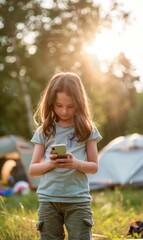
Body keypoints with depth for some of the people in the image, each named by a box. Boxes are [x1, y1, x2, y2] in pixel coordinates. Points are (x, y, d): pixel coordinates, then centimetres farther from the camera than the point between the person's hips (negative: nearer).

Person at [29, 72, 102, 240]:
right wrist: (50, 163, -15)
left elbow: (94, 167, 5)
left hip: (78, 200, -1)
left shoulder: (87, 130, 3)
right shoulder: (44, 131, 5)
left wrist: (75, 163, -16)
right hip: (48, 199, 1)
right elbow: (32, 170, 6)